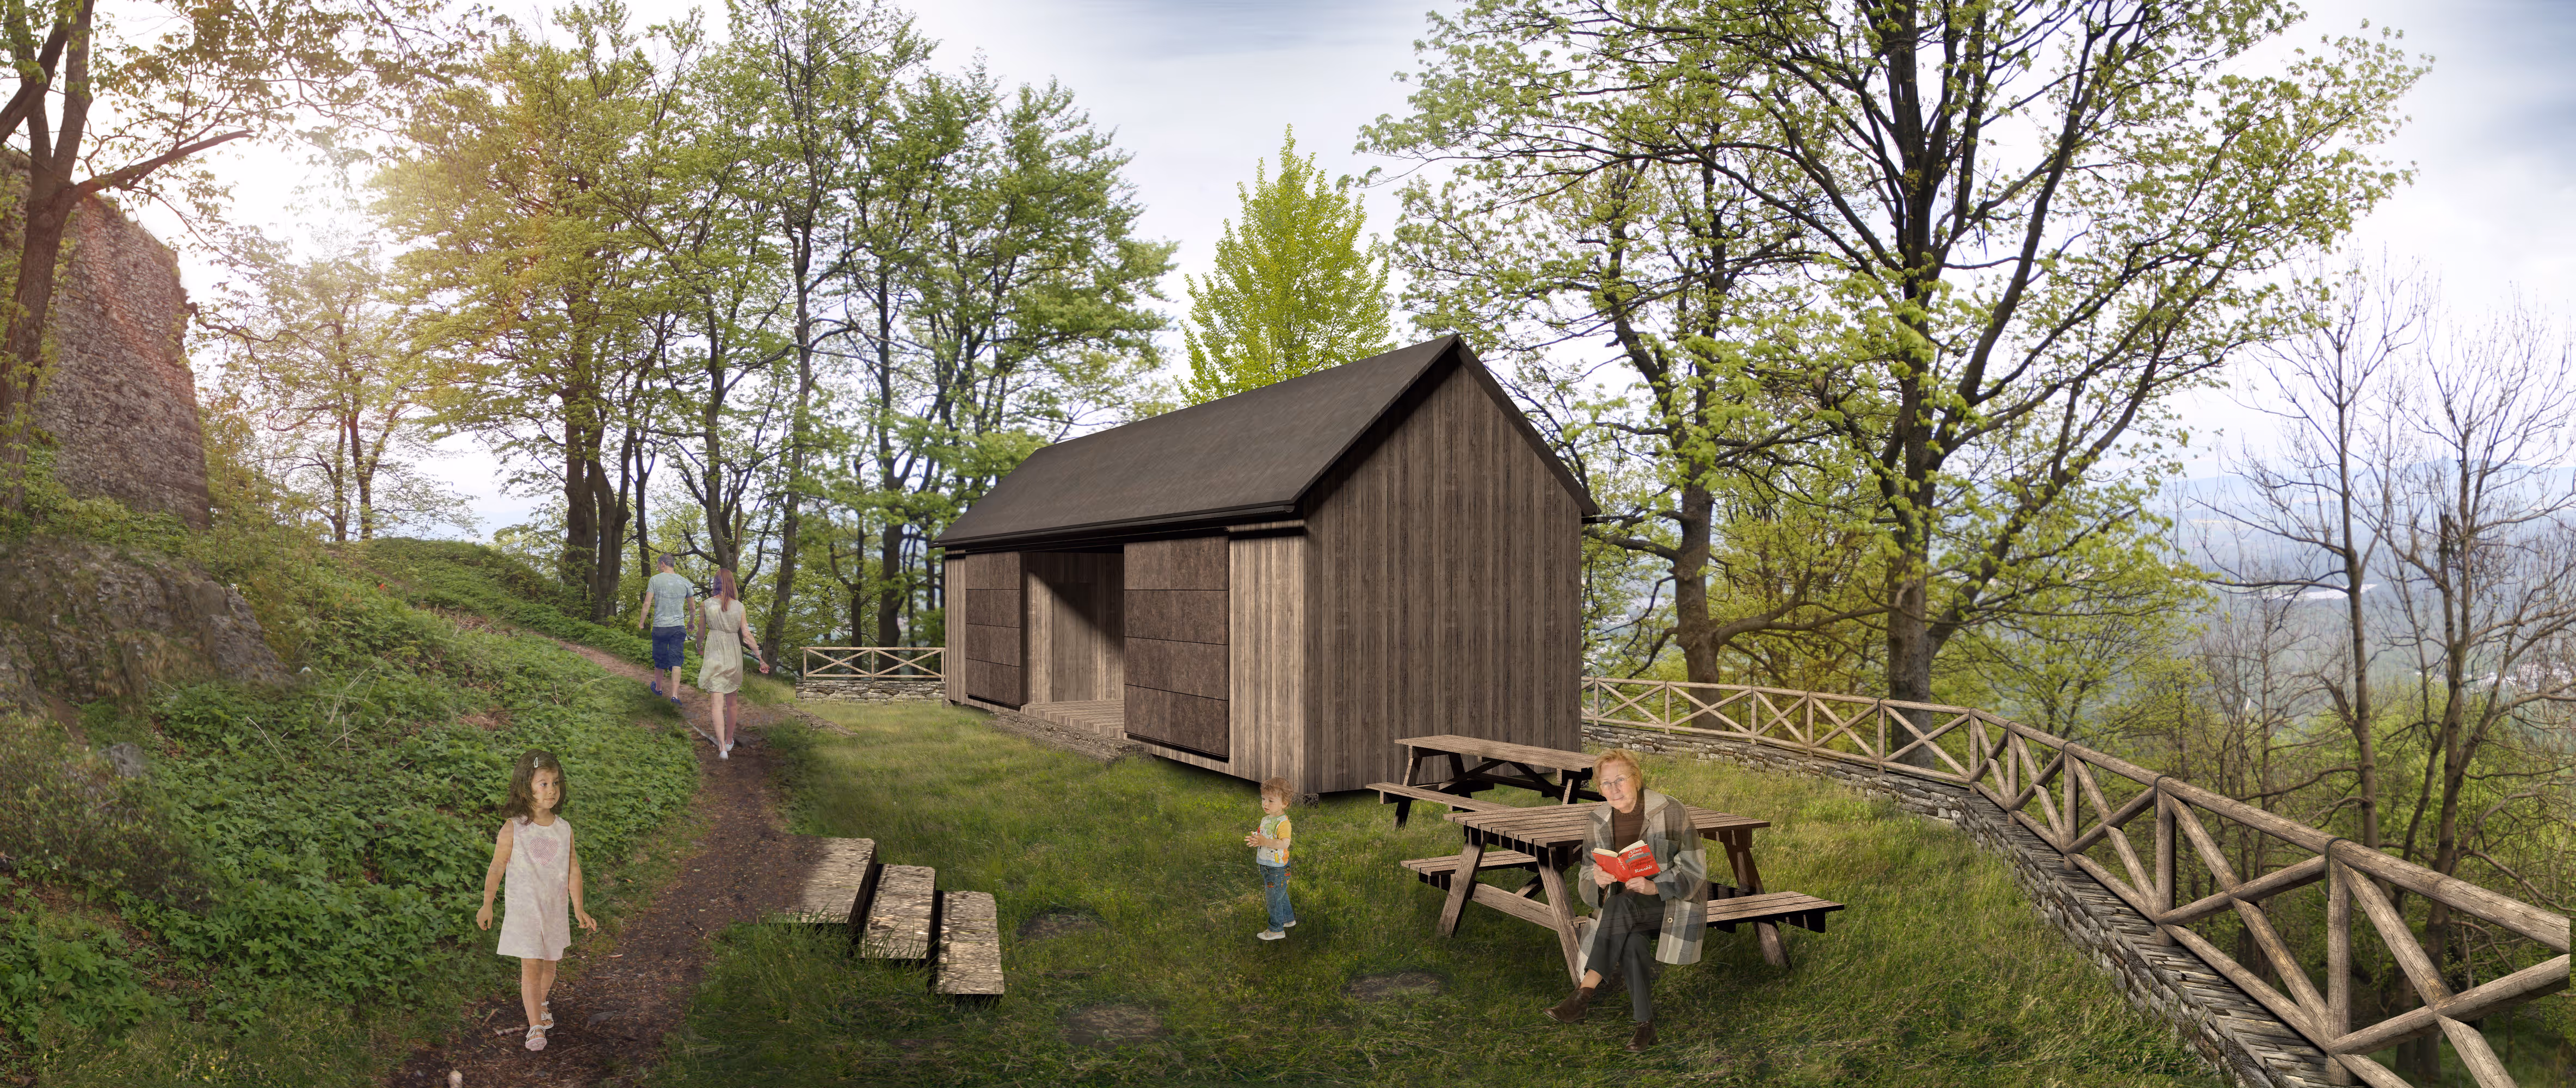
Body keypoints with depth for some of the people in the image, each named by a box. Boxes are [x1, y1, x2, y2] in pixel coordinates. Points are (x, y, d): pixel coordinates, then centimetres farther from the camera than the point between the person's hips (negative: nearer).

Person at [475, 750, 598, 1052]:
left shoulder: (564, 829, -3)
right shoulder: (513, 829, -13)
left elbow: (573, 870, 3)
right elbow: (496, 868, -4)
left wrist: (579, 909, 6)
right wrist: (487, 906, 1)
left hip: (555, 909, 4)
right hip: (523, 908, -4)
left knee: (549, 964, 16)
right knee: (531, 967, -7)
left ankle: (540, 1003, 43)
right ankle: (535, 1027, 0)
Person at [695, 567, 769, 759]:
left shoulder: (707, 604, -5)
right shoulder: (739, 606, -2)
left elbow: (701, 632, 5)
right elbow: (747, 634, -4)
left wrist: (700, 647, 26)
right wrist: (760, 658, 1)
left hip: (714, 653, -2)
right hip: (734, 653, 2)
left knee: (717, 702, -7)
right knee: (732, 701, 18)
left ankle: (722, 747, -20)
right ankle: (729, 741, 32)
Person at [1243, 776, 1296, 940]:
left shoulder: (1283, 823, -23)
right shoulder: (1265, 819, 6)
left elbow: (1284, 843, -36)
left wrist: (1266, 842, -44)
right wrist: (1256, 839, 0)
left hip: (1277, 867, -9)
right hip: (1266, 865, 9)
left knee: (1273, 897, 1)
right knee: (1280, 895, 24)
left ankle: (1277, 929, 13)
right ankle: (1289, 919, 41)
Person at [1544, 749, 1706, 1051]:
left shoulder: (1670, 812, -10)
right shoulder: (1599, 819, 3)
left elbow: (1694, 871, -10)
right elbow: (1587, 877, 6)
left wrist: (1655, 886, -27)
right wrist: (1598, 879, -20)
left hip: (1672, 901, -4)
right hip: (1626, 905, 4)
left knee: (1620, 905, -36)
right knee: (1630, 941, -33)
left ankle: (1584, 994, -38)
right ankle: (1645, 1023, -22)